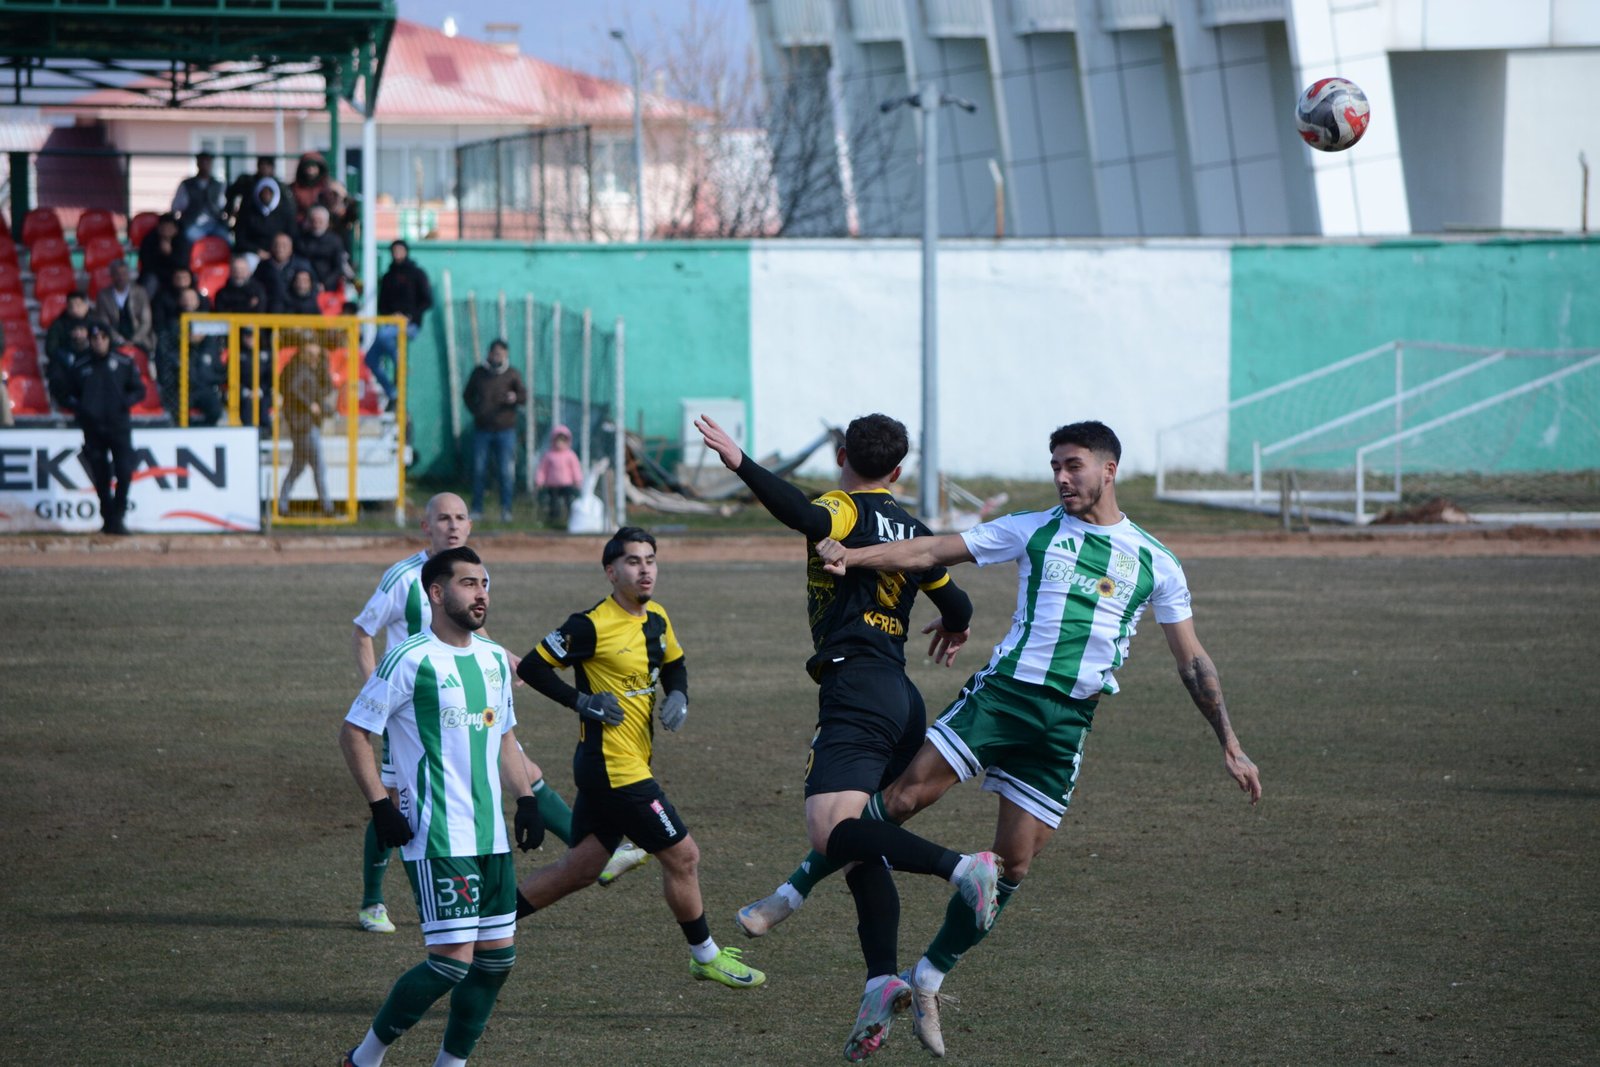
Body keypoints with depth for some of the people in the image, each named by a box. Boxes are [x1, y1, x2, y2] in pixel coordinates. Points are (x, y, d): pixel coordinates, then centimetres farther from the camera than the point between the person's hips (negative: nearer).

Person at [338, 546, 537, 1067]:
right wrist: (380, 805, -13)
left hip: (491, 836, 8)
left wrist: (525, 799, 12)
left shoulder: (494, 659, 13)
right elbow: (353, 732, -7)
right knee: (453, 959, -13)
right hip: (437, 841, -8)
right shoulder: (411, 660, -11)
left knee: (497, 956, 6)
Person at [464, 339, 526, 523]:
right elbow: (468, 395, 18)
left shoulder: (511, 374, 0)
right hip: (482, 430, 2)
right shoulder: (479, 372, 6)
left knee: (506, 472, -4)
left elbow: (524, 396, -8)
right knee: (478, 470, 3)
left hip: (505, 430, -2)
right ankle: (477, 509, 12)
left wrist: (515, 398, -31)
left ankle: (506, 510, 2)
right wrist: (475, 410, 2)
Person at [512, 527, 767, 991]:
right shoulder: (592, 626, -17)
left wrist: (678, 697, 3)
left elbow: (674, 665, 24)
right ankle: (706, 957, 15)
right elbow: (532, 666, -12)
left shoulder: (656, 618, 8)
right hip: (614, 767, -9)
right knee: (682, 856, -1)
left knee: (579, 869, 15)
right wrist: (583, 702, -18)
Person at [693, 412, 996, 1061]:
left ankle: (959, 867, -34)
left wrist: (742, 466, -33)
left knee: (833, 834, -20)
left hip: (854, 689, -8)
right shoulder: (913, 532, 18)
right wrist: (953, 630, 51)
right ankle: (882, 979, -2)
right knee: (862, 846, 10)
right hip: (901, 697, 8)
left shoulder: (849, 509, -2)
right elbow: (957, 608, 28)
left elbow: (809, 519, -27)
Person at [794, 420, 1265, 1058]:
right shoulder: (1033, 531, 8)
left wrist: (1230, 745, 9)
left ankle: (928, 979, 13)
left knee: (1011, 865, 0)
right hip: (1003, 689, -1)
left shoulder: (1153, 562, 10)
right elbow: (933, 552, 3)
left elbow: (1192, 660, 13)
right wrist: (851, 555, -11)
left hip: (1068, 719, 1)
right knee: (903, 799, -14)